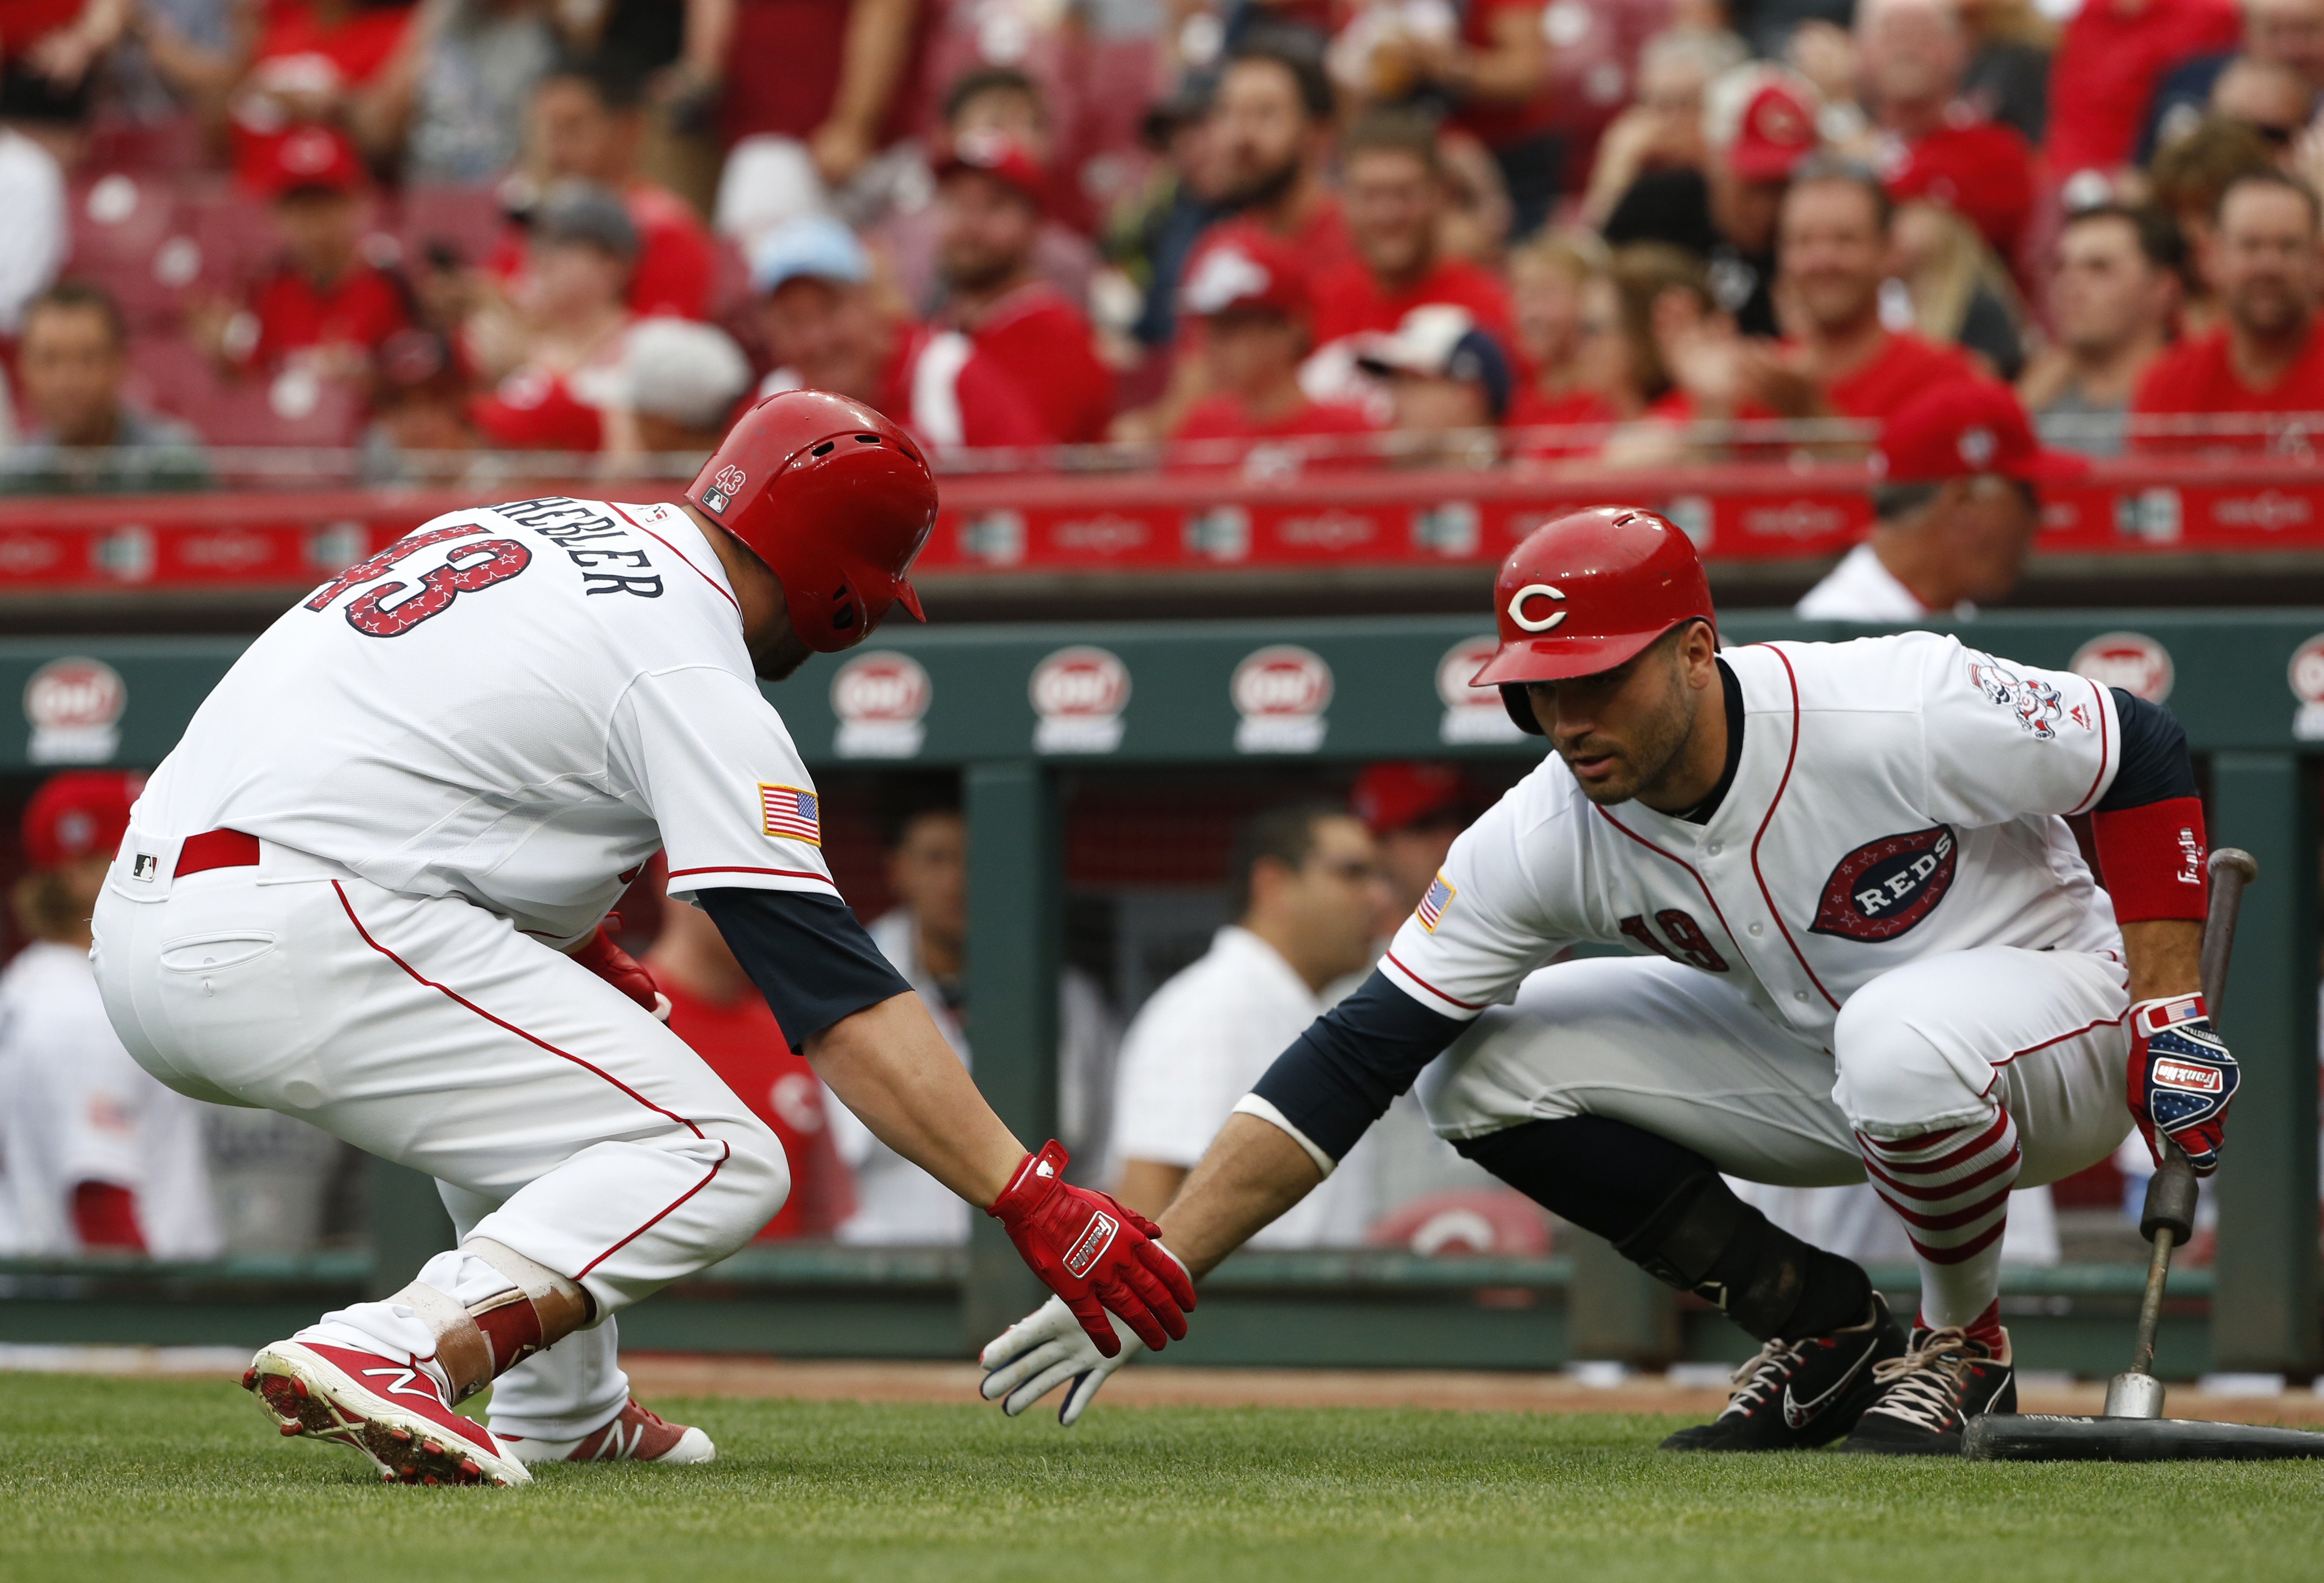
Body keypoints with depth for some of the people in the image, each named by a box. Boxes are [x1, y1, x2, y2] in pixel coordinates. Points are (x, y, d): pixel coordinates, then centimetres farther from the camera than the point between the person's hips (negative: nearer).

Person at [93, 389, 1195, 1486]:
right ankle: (380, 1358, -26)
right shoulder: (696, 680, -5)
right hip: (292, 945, -10)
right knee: (715, 1162, -8)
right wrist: (1028, 1198, -14)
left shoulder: (520, 525, 20)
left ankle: (567, 1414, 27)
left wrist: (574, 948, 24)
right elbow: (835, 993, -12)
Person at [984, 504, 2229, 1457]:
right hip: (1805, 1056, 5)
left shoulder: (1897, 715, -31)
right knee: (1482, 1071, -10)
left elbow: (2145, 756, -17)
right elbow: (1355, 1061, -18)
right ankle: (1823, 1327, 1)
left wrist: (2166, 1014, -21)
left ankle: (1963, 1337, -9)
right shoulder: (1544, 837, -18)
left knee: (1900, 1039, -41)